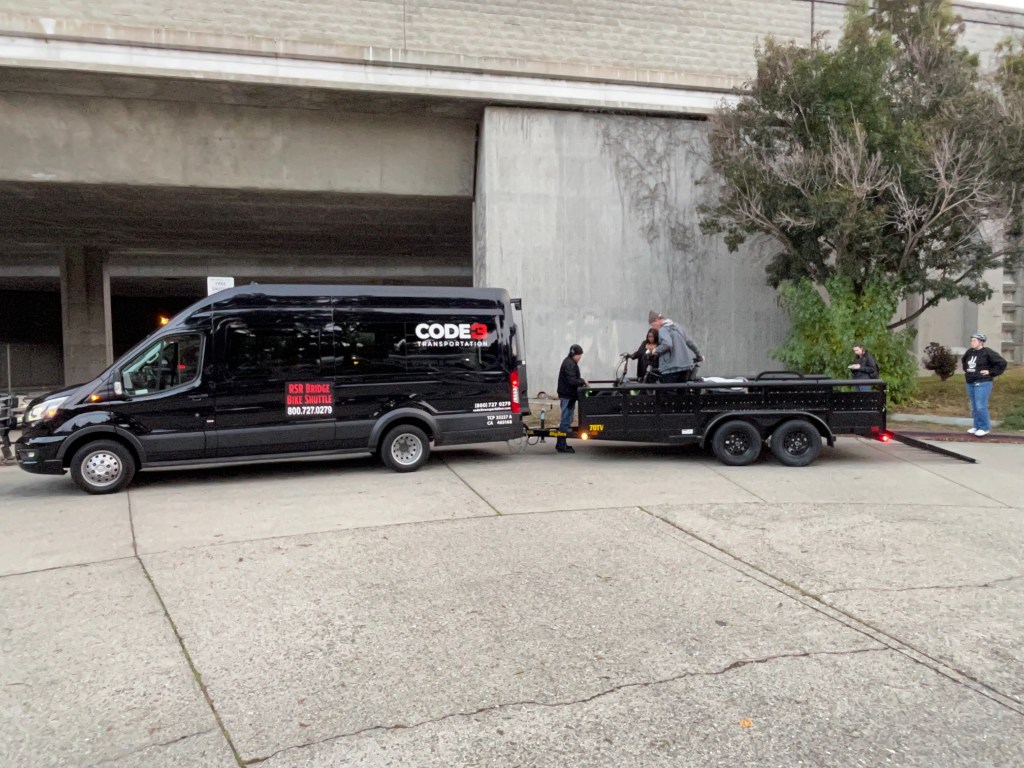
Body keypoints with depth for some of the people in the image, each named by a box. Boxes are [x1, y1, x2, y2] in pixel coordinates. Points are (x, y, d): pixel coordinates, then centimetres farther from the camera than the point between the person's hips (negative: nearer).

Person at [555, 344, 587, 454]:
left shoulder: (570, 362, 16)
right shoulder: (569, 364, -17)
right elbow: (571, 380, -23)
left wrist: (581, 381, 7)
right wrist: (583, 381, -11)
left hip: (567, 395, 11)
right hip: (568, 396, -11)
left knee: (566, 420, 16)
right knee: (566, 421, -6)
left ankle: (561, 444, 23)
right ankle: (561, 446, -1)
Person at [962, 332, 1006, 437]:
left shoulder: (988, 352, -12)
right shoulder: (970, 352, 8)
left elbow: (1002, 363, -13)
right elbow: (963, 360, 31)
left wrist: (990, 372, -13)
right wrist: (966, 370, 18)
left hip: (982, 383, -7)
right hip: (970, 383, 7)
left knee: (981, 406, -9)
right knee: (974, 407, 11)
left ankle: (985, 428, 1)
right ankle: (977, 426, 20)